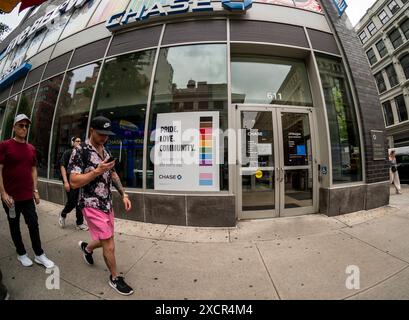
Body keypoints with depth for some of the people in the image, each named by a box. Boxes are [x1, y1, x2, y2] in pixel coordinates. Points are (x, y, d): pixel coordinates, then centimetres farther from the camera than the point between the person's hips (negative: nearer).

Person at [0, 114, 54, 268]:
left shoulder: (31, 148, 6)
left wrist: (35, 190, 8)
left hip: (28, 196, 4)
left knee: (34, 224, 6)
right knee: (14, 226, 12)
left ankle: (39, 255, 18)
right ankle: (21, 254, 29)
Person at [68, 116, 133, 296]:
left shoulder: (106, 152, 9)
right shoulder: (80, 151, -12)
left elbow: (113, 175, 14)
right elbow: (74, 182, -16)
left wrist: (124, 194, 6)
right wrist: (97, 171, -26)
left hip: (107, 204, 7)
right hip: (92, 205, -7)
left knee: (106, 241, 20)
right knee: (109, 246, -1)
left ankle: (86, 248, 52)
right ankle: (115, 278, 23)